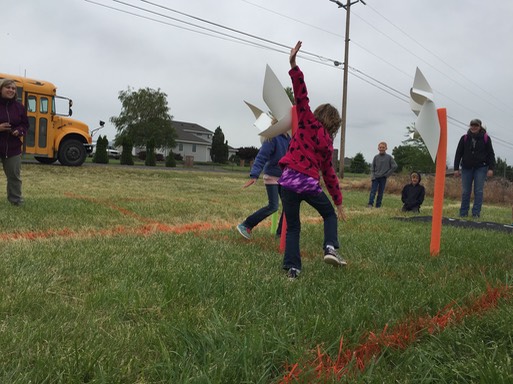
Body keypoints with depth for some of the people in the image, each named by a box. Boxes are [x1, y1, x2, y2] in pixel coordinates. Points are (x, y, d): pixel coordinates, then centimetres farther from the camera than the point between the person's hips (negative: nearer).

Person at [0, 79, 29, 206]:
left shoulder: (19, 107, 4)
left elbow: (25, 125, 11)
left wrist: (19, 131, -10)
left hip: (13, 148, 3)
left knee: (14, 175, 9)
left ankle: (16, 200, 21)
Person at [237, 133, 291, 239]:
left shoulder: (288, 138, 4)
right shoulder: (272, 138, -18)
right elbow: (261, 157, -25)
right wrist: (254, 175, -34)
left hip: (283, 177, 8)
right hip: (271, 177, -7)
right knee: (272, 206, -12)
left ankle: (281, 232, 18)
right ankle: (245, 226, -3)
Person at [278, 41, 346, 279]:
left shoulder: (308, 123, 7)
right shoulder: (328, 143, 13)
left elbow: (301, 96, -5)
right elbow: (329, 174, 15)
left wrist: (293, 65, -9)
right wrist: (339, 202, 24)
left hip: (289, 181, -1)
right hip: (310, 184, 1)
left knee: (292, 226, 13)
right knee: (329, 214, 25)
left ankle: (292, 267, 5)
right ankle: (331, 248, 2)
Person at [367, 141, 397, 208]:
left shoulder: (389, 157, 0)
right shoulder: (376, 157, 4)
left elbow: (394, 166, 0)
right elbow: (372, 168, 6)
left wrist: (387, 174, -4)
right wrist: (372, 176, -6)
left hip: (383, 178, 0)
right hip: (375, 177, 1)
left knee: (381, 193, 4)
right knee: (373, 191, -10)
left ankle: (378, 205, 10)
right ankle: (370, 204, -14)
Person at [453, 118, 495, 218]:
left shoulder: (486, 138, 2)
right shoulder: (464, 138, 4)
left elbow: (491, 154, 2)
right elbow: (458, 154, 5)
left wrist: (491, 168, -8)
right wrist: (456, 168, 0)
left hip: (481, 168, -1)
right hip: (466, 168, 1)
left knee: (478, 191, -2)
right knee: (465, 191, 3)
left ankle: (476, 213, 3)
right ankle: (463, 213, 11)